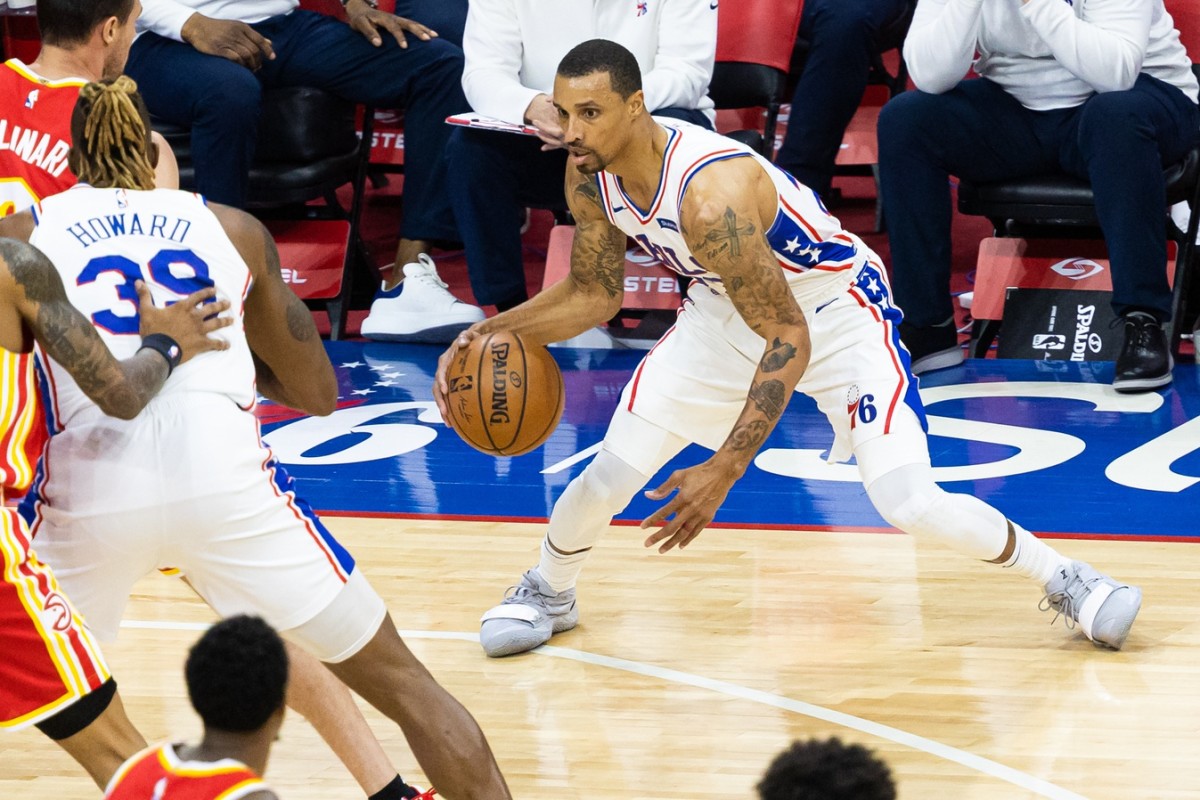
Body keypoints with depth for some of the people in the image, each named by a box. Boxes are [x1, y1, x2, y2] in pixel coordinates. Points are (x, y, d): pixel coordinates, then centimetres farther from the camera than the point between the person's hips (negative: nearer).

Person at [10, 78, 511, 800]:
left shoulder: (22, 235, 18)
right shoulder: (232, 229, 22)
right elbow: (317, 393, 26)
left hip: (92, 490, -1)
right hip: (225, 474, 1)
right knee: (403, 684, 14)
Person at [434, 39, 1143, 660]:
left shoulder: (710, 191, -40)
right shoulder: (589, 175, -16)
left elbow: (789, 340, -35)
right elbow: (594, 292, 1)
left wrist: (724, 471, -38)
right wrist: (496, 331, -16)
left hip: (836, 310, -6)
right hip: (726, 312, 6)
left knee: (910, 504, -19)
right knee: (613, 470, -2)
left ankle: (1059, 576, 5)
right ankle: (548, 592, 28)